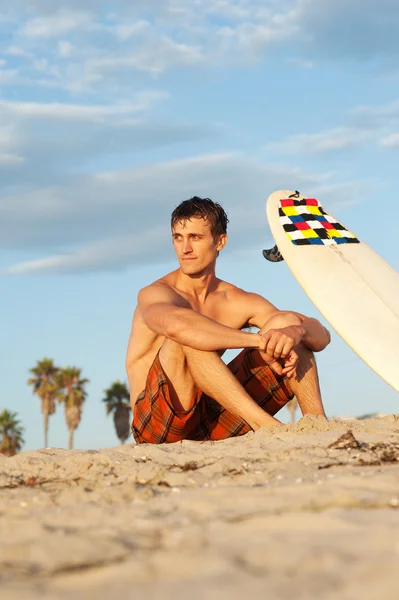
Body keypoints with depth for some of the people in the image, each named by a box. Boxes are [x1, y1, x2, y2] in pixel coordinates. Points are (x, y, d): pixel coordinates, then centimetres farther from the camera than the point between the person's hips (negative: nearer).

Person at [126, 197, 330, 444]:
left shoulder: (239, 303, 8)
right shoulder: (155, 294, -9)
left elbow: (321, 335, 0)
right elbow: (177, 324, -37)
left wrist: (296, 331, -26)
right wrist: (260, 340, -37)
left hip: (212, 427, 5)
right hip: (158, 429, -5)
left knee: (286, 322, -3)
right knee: (185, 339, -32)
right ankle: (265, 424, -38)